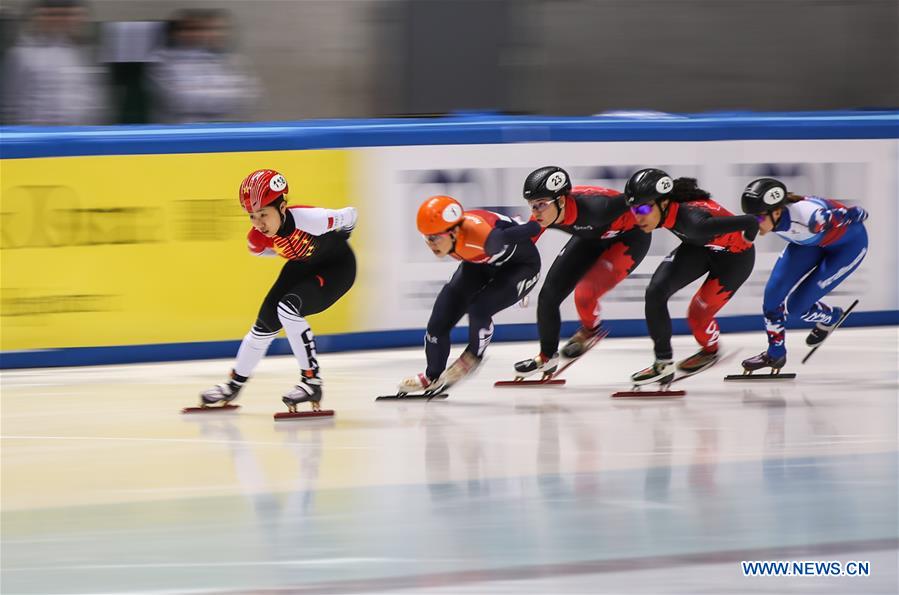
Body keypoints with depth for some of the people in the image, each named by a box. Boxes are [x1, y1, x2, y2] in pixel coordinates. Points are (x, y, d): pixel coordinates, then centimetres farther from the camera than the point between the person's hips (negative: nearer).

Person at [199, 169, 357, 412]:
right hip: (301, 267, 6)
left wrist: (335, 242, -2)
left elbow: (349, 216, -20)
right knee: (266, 321, 7)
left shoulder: (310, 219, -39)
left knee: (288, 308, -27)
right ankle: (234, 384, 29)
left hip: (337, 267, -6)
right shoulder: (259, 240, -21)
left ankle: (312, 381, -20)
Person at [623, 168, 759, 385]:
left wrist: (746, 240, -23)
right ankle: (663, 362, 1)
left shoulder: (692, 220, -44)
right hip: (699, 247, 6)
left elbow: (750, 222, -44)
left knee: (698, 312, -3)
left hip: (733, 256, -6)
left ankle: (710, 351, 32)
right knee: (655, 292, -11)